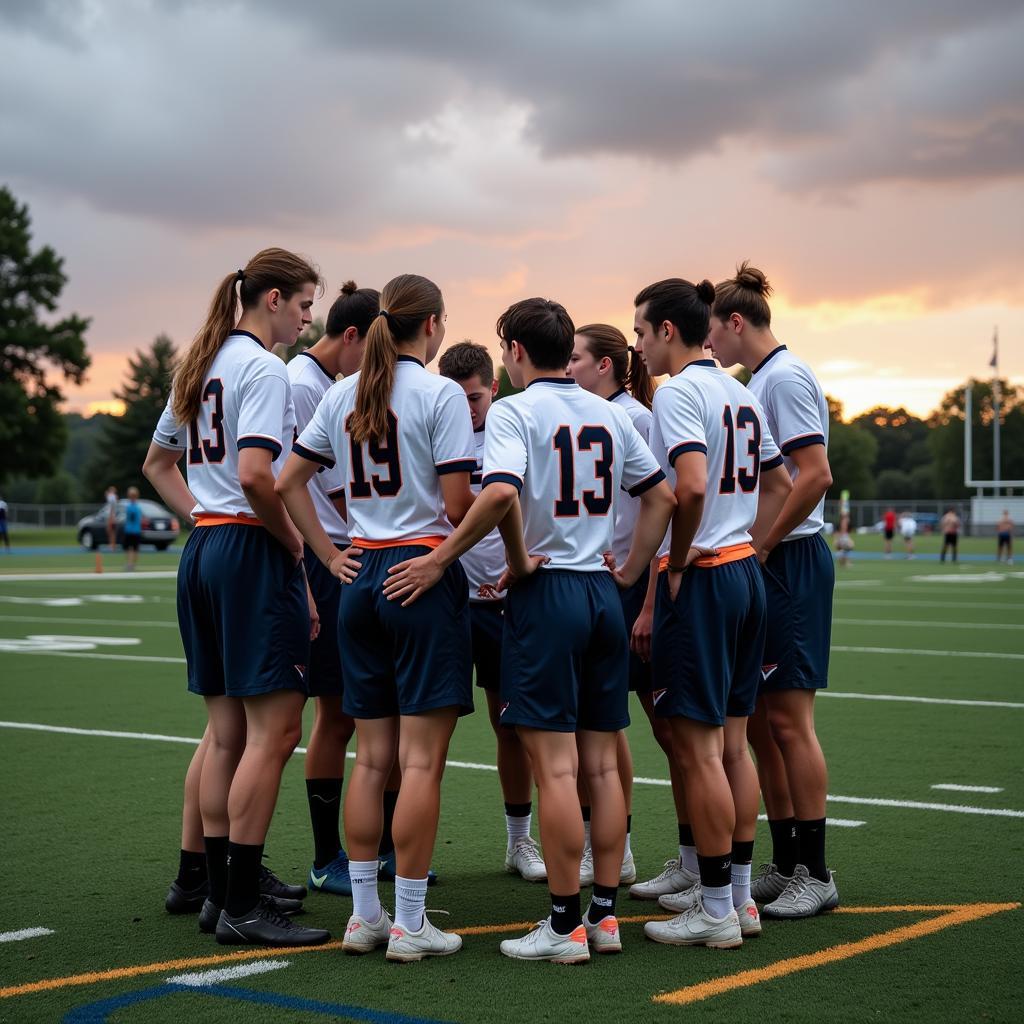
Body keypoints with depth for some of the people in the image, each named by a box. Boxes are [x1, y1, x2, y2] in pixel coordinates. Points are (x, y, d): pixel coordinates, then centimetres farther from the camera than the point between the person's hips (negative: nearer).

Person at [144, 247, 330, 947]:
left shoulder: (202, 364, 16)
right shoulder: (263, 368, -11)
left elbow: (158, 463, 26)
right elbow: (254, 475, -23)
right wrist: (294, 545, -10)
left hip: (204, 549, 10)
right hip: (253, 551, -10)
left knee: (226, 733, 13)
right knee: (273, 731, -6)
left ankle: (219, 890, 18)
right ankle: (242, 906, -4)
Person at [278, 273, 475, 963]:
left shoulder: (342, 395, 9)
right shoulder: (440, 394, -9)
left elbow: (289, 482, 12)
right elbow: (458, 508, -12)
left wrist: (330, 557, 13)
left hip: (362, 575, 7)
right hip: (425, 574, -6)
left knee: (371, 757, 11)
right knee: (422, 758, -2)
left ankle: (365, 914, 16)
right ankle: (410, 924, 2)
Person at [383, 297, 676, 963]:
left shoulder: (514, 411, -7)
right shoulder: (610, 414, 12)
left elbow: (501, 493, -24)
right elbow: (661, 495, 16)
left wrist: (440, 560, -14)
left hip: (545, 592, -6)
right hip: (603, 592, 6)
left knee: (555, 767, -3)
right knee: (602, 763, 10)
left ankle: (565, 927, 1)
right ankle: (605, 914, 15)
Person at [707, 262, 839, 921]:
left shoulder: (785, 377, -12)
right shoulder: (759, 381, 17)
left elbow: (816, 475, -21)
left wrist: (758, 546, -17)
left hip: (790, 563, -10)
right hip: (763, 565, 10)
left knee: (788, 718, -6)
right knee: (760, 720, 10)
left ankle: (815, 874, 2)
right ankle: (785, 866, 19)